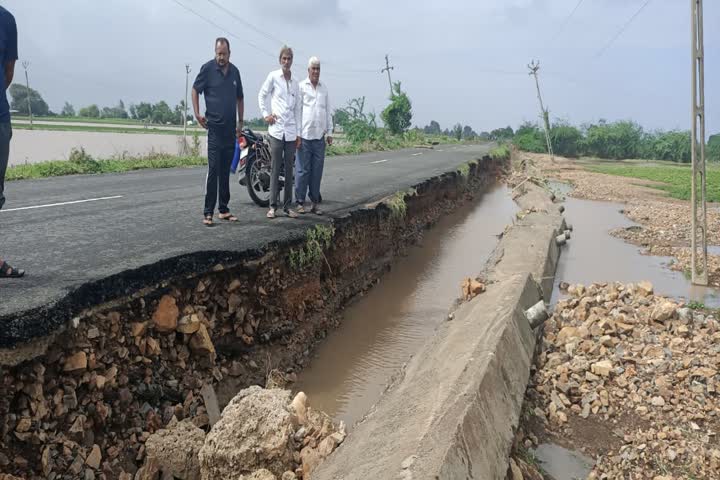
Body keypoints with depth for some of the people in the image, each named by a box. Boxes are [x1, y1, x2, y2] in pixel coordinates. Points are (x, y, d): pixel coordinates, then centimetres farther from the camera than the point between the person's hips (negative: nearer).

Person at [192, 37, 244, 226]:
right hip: (215, 127, -5)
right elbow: (195, 89, 4)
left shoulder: (234, 71, 10)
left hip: (231, 128, 5)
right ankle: (208, 212, -7)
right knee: (213, 170, -10)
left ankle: (223, 209, 16)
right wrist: (197, 114, -4)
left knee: (226, 171, 9)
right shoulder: (208, 68, -3)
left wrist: (240, 122, 15)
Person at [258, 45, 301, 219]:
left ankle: (287, 206, 12)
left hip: (291, 131, 4)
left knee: (289, 169, 6)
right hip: (276, 129, -4)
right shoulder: (273, 76, 2)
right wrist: (266, 114, 0)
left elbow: (297, 108, 16)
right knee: (275, 169, -3)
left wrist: (298, 133, 12)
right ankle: (272, 206, 3)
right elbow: (262, 95, 11)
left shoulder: (295, 82, 15)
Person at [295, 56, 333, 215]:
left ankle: (315, 202, 14)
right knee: (303, 170, -2)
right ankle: (300, 202, 5)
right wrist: (297, 133, -9)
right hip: (305, 136, -4)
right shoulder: (301, 86, 0)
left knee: (317, 171, 7)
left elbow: (328, 111, 17)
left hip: (320, 136, 4)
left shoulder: (324, 88, 14)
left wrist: (329, 132, 12)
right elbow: (296, 110, -3)